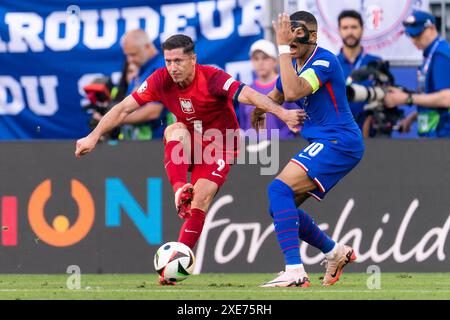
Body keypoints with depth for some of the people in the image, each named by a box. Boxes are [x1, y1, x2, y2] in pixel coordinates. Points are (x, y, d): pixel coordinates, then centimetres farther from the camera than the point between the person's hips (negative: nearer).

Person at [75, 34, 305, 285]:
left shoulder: (212, 78, -25)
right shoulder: (161, 80, -13)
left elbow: (247, 95, -38)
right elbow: (125, 108, -8)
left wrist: (282, 113, -51)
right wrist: (94, 136, -12)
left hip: (219, 148, -3)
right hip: (188, 146, 3)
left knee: (201, 199, -20)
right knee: (175, 130, -30)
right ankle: (179, 189, -39)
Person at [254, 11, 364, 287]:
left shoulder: (324, 61, -16)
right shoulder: (294, 64, 12)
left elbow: (293, 92, -31)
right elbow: (277, 95, 30)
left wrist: (283, 47, -28)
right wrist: (260, 108, 10)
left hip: (339, 142, -10)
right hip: (324, 145, 10)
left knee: (279, 189, -24)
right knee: (279, 208, 8)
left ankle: (295, 272, -30)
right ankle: (336, 252, 24)